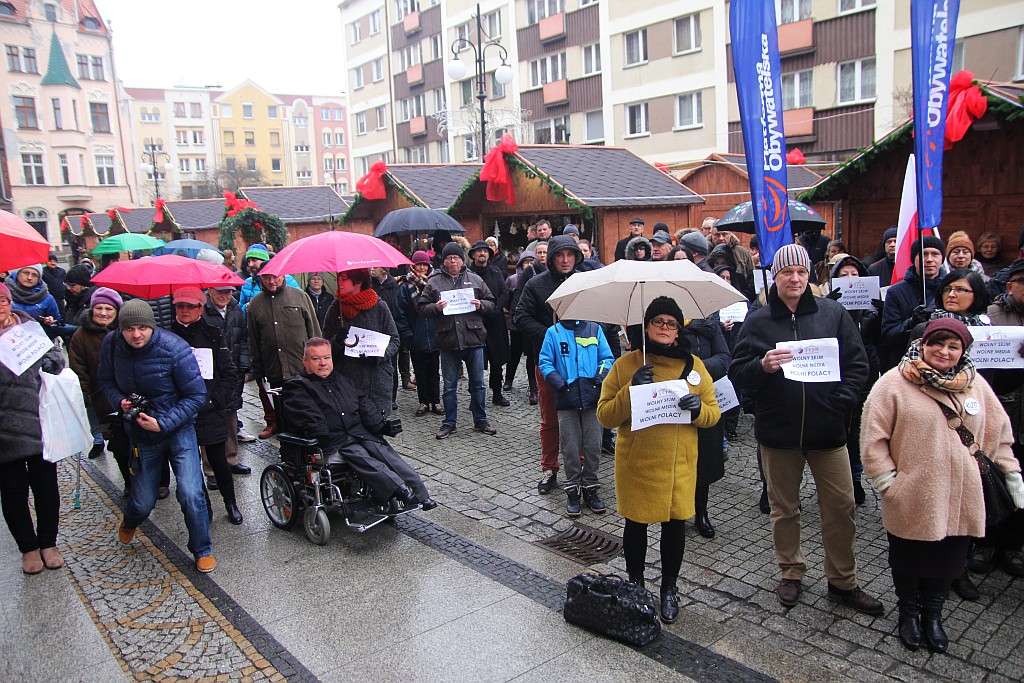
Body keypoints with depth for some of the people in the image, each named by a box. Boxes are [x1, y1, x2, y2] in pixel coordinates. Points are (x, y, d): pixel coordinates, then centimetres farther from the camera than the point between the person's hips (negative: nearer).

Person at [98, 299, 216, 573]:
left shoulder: (174, 348, -21)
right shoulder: (111, 345, -9)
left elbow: (195, 396, -15)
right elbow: (106, 381, 9)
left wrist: (163, 423, -23)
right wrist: (120, 401, -13)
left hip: (178, 428, -3)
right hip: (141, 433, 3)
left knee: (191, 494, -15)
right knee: (142, 503, 11)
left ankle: (202, 551, 10)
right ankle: (129, 523, 51)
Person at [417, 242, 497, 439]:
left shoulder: (475, 280, 8)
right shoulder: (434, 282, 5)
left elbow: (491, 304, 10)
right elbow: (422, 307, 5)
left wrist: (480, 305, -9)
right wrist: (435, 308, -14)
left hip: (473, 340, 1)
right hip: (448, 341, -1)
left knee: (478, 383, 10)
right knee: (449, 386, 9)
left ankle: (480, 421, 24)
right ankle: (449, 423, 21)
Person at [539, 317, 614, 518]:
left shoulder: (594, 329, 7)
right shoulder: (553, 332, 4)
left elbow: (607, 358, 10)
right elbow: (545, 362, 2)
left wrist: (601, 375, -8)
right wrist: (560, 383, -10)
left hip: (592, 397, 1)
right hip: (566, 399, -1)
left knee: (593, 445, 4)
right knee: (570, 447, 3)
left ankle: (590, 489, 20)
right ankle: (573, 492, 16)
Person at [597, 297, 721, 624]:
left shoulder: (693, 365, 3)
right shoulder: (625, 365, -3)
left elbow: (713, 413, 7)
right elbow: (605, 416, -5)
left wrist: (698, 408, -16)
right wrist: (630, 390, -20)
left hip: (679, 464, 2)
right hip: (636, 463, -1)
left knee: (675, 524, 11)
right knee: (636, 524, 10)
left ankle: (669, 588, 33)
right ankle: (636, 585, 33)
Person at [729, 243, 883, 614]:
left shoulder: (833, 313, 3)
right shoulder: (758, 320, 0)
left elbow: (857, 364, 7)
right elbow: (737, 374, -2)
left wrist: (840, 402, -5)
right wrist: (762, 366, -22)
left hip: (827, 429, 1)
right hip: (777, 430, 0)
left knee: (841, 507, 6)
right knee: (784, 508, 12)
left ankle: (843, 581, 24)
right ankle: (791, 572, 31)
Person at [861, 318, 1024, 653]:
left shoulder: (975, 384, 5)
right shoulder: (894, 383, -9)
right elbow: (873, 437, -9)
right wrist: (886, 480, -10)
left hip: (960, 496, 4)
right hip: (911, 498, -3)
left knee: (948, 560, 15)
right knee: (909, 560, 13)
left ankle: (932, 614, 37)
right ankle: (908, 614, 36)